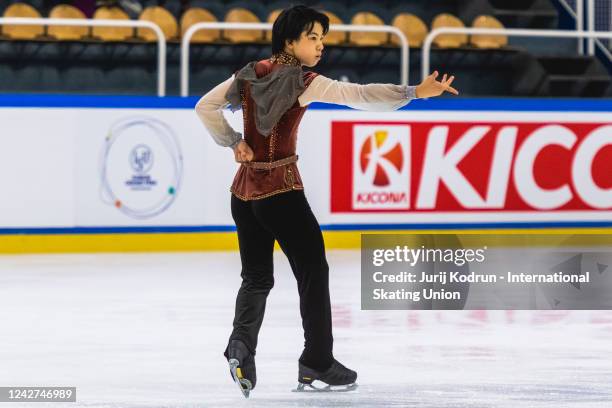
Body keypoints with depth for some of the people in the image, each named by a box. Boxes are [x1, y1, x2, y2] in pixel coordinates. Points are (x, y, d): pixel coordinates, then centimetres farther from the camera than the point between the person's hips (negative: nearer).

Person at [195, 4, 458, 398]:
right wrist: (415, 92, -30)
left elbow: (206, 106, 11)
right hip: (281, 190, -6)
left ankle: (241, 343, -10)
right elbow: (360, 95, -24)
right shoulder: (303, 82, -14)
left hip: (244, 189, 6)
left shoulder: (250, 75, 5)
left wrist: (233, 143, 8)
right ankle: (317, 365, 10)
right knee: (313, 269, 7)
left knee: (256, 276, 14)